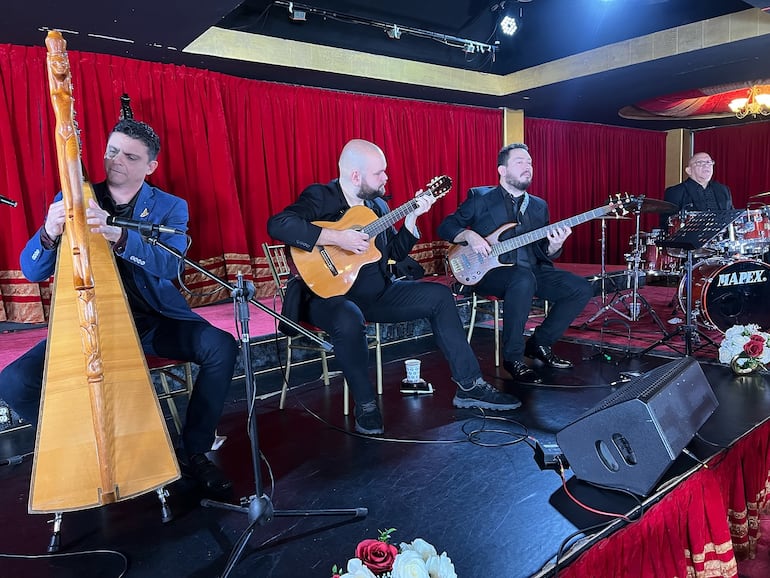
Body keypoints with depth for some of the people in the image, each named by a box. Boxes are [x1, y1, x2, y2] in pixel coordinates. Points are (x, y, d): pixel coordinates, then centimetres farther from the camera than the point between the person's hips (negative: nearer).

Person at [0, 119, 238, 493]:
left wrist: (118, 236, -36)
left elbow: (170, 265, -19)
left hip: (154, 321, -1)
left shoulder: (170, 208, 1)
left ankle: (193, 452, -4)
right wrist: (49, 234, -23)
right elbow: (31, 271, -1)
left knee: (222, 347, -25)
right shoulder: (72, 201, 4)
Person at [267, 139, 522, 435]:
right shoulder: (320, 197, -11)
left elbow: (396, 252, 15)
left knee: (439, 295, -3)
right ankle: (365, 405, -16)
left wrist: (413, 215, 1)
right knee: (349, 319, -41)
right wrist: (337, 237, -31)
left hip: (377, 293, 7)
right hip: (330, 294, -7)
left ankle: (469, 386, 1)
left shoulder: (378, 205, 11)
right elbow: (277, 224, -28)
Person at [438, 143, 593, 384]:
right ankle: (513, 357, -21)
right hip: (489, 271, -6)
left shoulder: (539, 206, 15)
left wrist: (553, 246, -11)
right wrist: (469, 235, -18)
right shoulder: (480, 199, 1)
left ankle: (540, 343, 7)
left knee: (582, 290, -10)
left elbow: (544, 255, 12)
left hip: (532, 271, 6)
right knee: (524, 279, -38)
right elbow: (445, 227, 1)